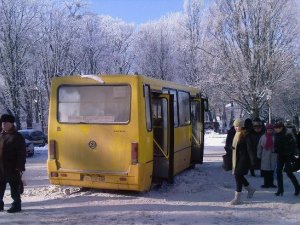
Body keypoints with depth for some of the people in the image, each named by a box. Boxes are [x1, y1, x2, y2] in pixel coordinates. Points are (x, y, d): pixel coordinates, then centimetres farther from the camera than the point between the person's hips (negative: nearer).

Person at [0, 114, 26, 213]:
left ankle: (16, 205, 13)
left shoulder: (17, 137, -7)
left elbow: (22, 154, -10)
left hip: (12, 168, -6)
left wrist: (20, 167, -16)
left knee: (14, 188, 3)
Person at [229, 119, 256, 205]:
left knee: (238, 175, -10)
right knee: (238, 175, 14)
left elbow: (249, 148, -15)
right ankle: (250, 189, 36)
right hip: (237, 158, 9)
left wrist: (252, 160, -16)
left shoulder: (245, 135, -14)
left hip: (244, 158, -9)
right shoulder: (237, 135, 13)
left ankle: (237, 198, -4)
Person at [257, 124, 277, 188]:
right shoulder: (263, 137, 4)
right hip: (265, 156, 1)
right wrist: (259, 155, 8)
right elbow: (259, 147, 9)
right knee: (265, 171, 2)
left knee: (271, 171, 4)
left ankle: (271, 183, 15)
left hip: (273, 156, -1)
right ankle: (266, 183, 11)